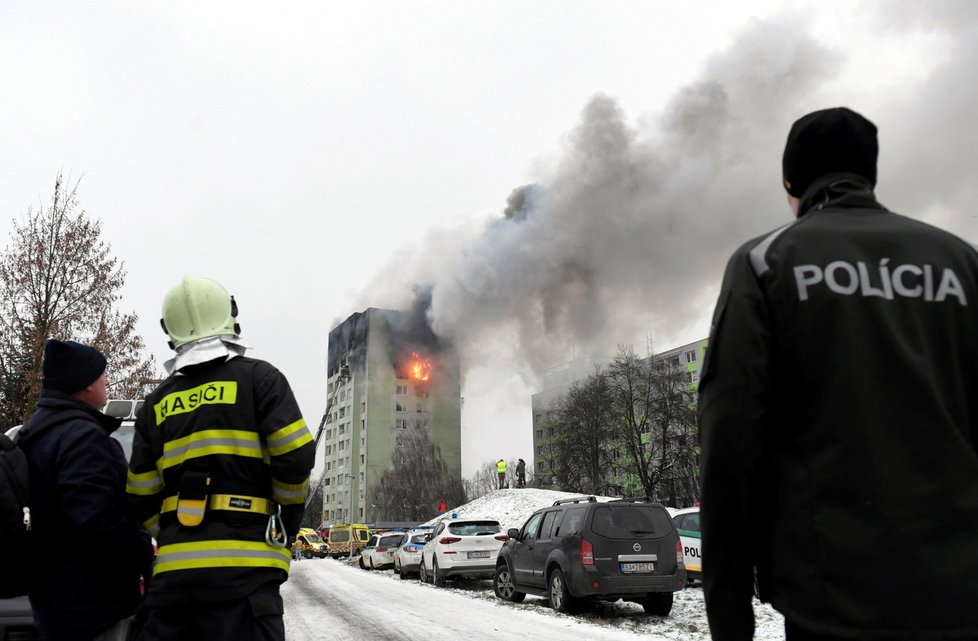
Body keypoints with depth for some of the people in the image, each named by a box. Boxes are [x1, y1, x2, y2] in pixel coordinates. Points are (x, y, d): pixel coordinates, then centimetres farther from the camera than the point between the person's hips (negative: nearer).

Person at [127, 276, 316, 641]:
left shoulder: (156, 403, 15)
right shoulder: (257, 378, 2)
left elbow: (143, 498, 11)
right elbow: (295, 458, -7)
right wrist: (289, 519, 8)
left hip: (172, 569, 5)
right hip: (243, 566, -4)